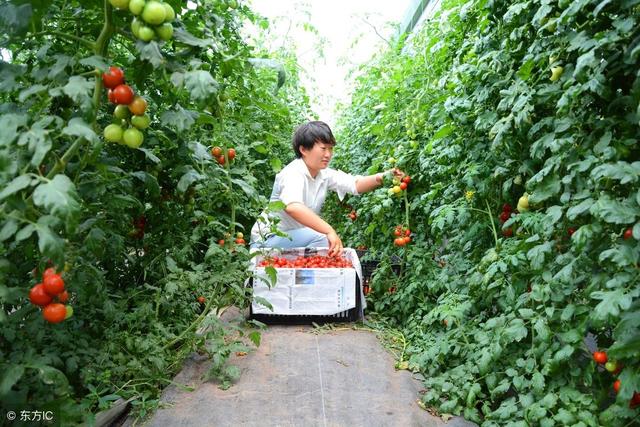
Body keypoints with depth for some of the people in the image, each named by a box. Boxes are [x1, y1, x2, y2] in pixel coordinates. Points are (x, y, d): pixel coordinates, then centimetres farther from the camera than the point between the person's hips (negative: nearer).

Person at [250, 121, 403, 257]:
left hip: (295, 237, 9)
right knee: (320, 239, -29)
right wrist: (329, 231, -52)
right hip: (268, 239, -8)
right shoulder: (293, 173, -25)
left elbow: (355, 185, -8)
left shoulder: (325, 174, 0)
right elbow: (292, 206, -44)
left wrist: (381, 177, -28)